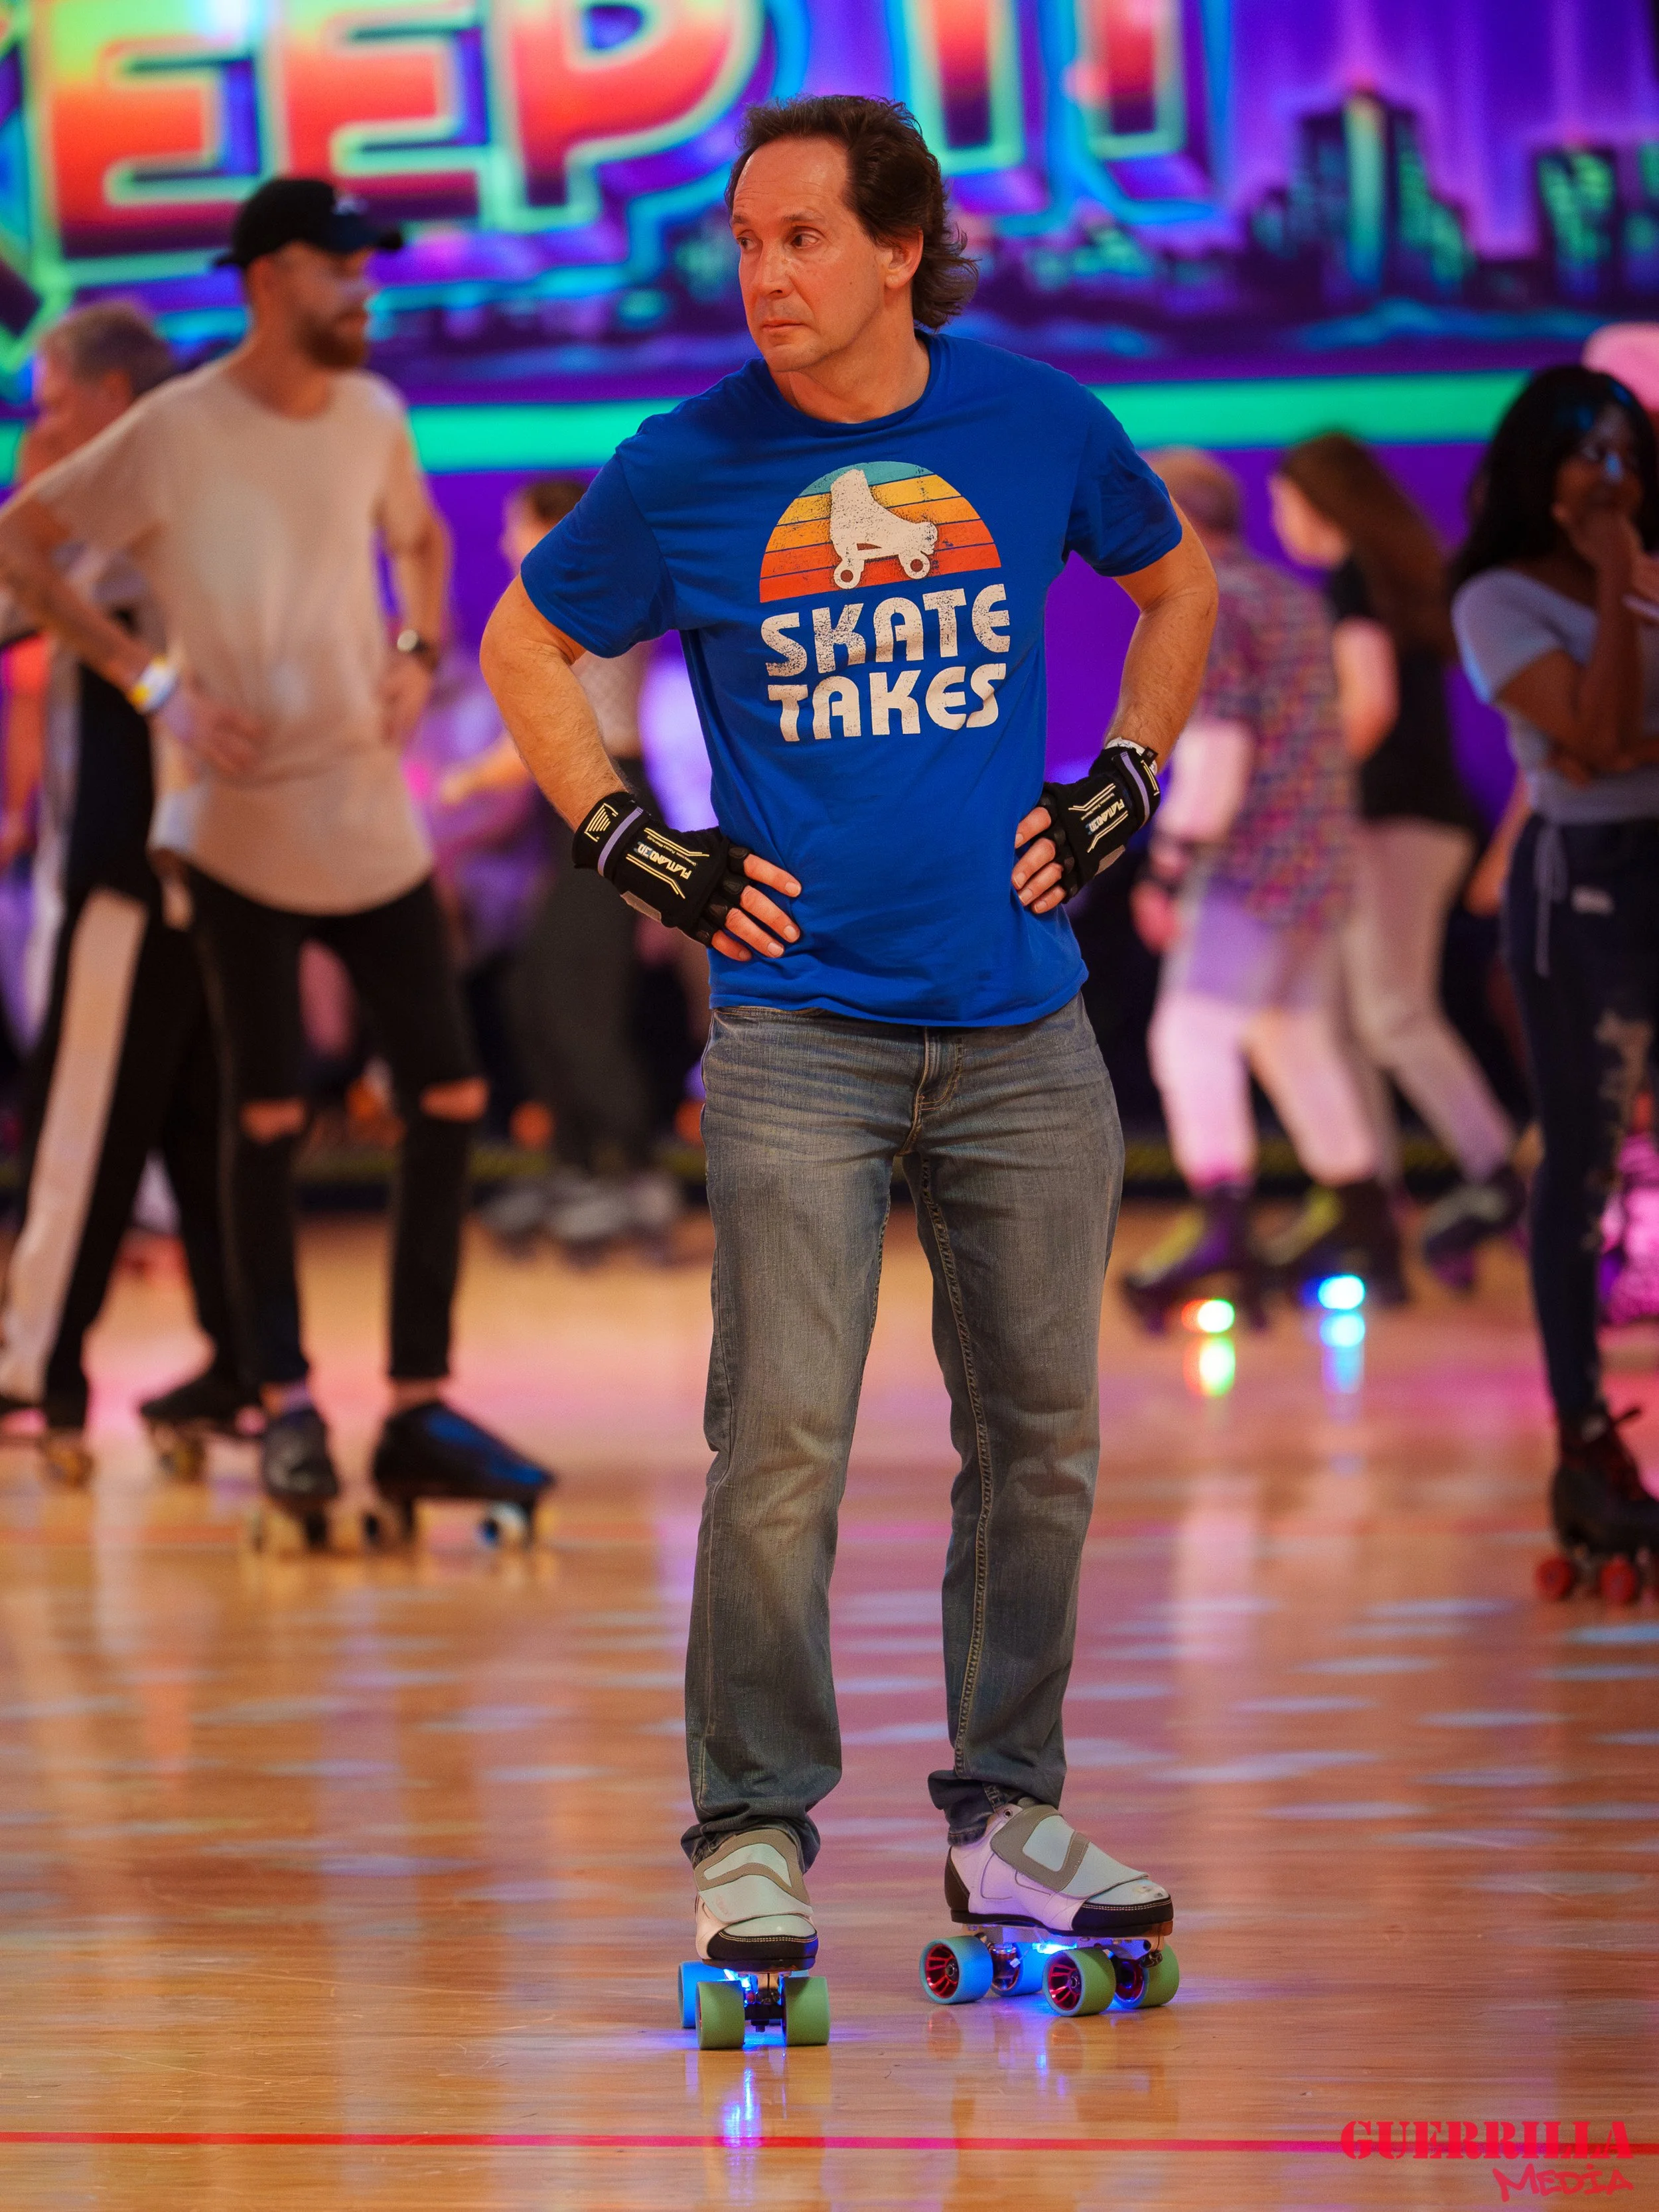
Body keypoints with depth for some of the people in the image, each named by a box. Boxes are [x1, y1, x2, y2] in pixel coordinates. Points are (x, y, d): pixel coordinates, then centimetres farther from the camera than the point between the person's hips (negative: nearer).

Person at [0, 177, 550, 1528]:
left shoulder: (373, 417, 5)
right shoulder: (176, 434, -11)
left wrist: (419, 652, 4)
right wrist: (155, 683, -12)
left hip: (374, 821, 5)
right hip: (241, 823, -5)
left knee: (448, 1099, 0)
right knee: (267, 1119, -1)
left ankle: (420, 1409, 6)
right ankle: (287, 1411, 9)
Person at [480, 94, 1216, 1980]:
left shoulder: (1038, 427, 3)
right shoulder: (687, 468, -2)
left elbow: (1176, 581, 23)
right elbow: (523, 645, 14)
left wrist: (1125, 785, 12)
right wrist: (627, 845, 4)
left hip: (1019, 1033, 3)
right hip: (798, 1026, -2)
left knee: (1038, 1436, 7)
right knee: (782, 1440, -9)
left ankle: (1005, 1818, 20)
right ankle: (753, 1836, 0)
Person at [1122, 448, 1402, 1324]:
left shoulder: (1207, 606, -11)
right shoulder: (1292, 597, 18)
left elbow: (1216, 749, -18)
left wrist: (1170, 862, -18)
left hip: (1249, 860, -10)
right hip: (1321, 855, 10)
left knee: (1194, 1034, -17)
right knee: (1295, 1037, 20)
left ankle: (1222, 1229, -31)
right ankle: (1363, 1221, 28)